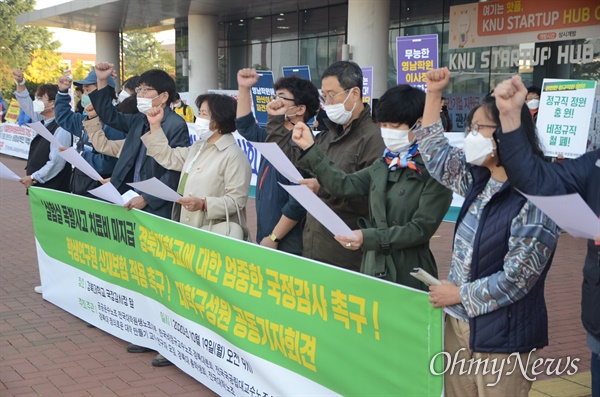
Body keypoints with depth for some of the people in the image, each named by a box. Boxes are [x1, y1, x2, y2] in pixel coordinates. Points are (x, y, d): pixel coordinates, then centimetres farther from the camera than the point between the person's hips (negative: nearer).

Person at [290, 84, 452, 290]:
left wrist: (368, 238, -25)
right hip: (373, 268, 6)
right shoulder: (384, 165, 10)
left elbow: (421, 228, -16)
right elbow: (344, 185, 2)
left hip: (409, 275, -6)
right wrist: (310, 149, -4)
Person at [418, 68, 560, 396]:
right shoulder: (478, 180, 4)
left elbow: (515, 279, -21)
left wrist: (460, 294, -10)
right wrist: (434, 95, 14)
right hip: (458, 323, 8)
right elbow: (436, 156, 20)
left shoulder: (536, 198, -20)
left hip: (503, 337, -7)